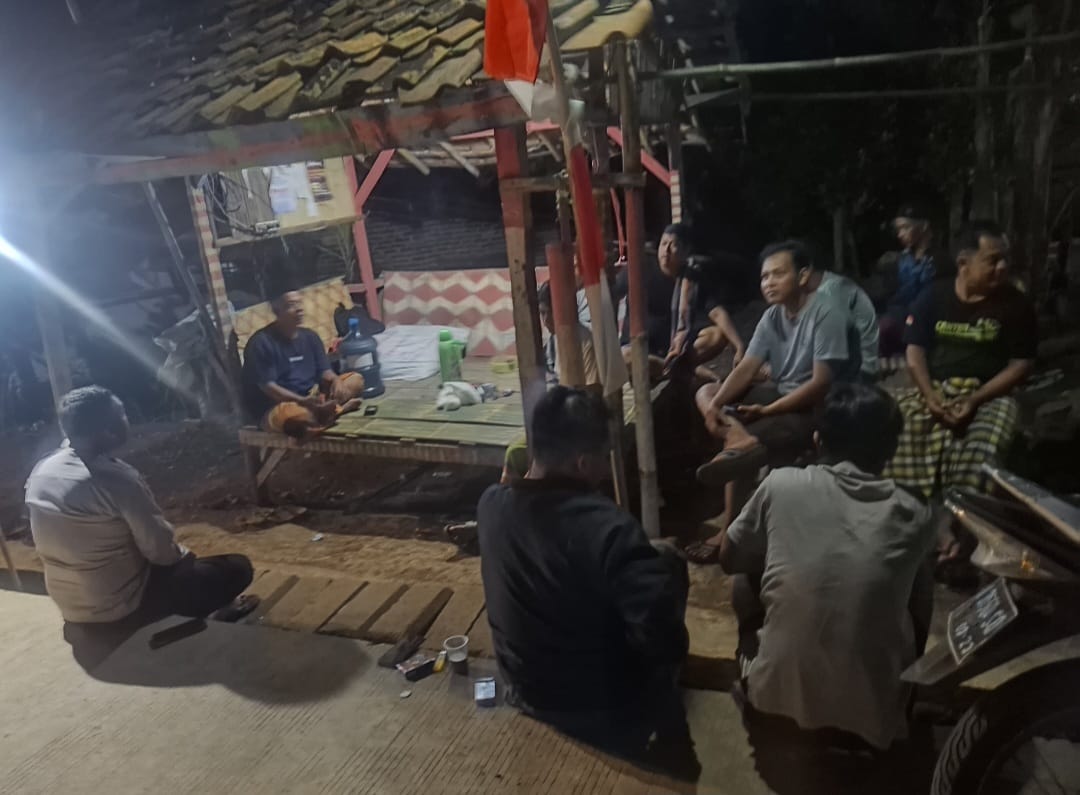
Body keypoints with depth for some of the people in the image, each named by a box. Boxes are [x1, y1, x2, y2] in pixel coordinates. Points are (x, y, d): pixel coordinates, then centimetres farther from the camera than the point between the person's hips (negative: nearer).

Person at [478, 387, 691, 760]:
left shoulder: (491, 504, -12)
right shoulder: (607, 528, -34)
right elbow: (666, 643, -35)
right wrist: (664, 563, -18)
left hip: (526, 694, 6)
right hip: (605, 716, -5)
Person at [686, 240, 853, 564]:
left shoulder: (826, 314, -17)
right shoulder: (772, 316, 6)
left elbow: (821, 383, -22)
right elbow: (746, 368, -2)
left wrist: (767, 411, -22)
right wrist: (717, 404, -20)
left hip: (818, 407, -8)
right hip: (781, 394, 9)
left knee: (741, 456, -31)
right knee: (706, 392, -7)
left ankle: (730, 531, -23)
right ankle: (740, 440, -31)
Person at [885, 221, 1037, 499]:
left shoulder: (1016, 305, 3)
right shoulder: (933, 296, 7)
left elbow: (1021, 364, 0)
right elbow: (915, 350, 3)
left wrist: (974, 400, -14)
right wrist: (929, 395, -14)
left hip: (988, 396, -1)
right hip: (932, 390, 2)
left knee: (978, 453, -33)